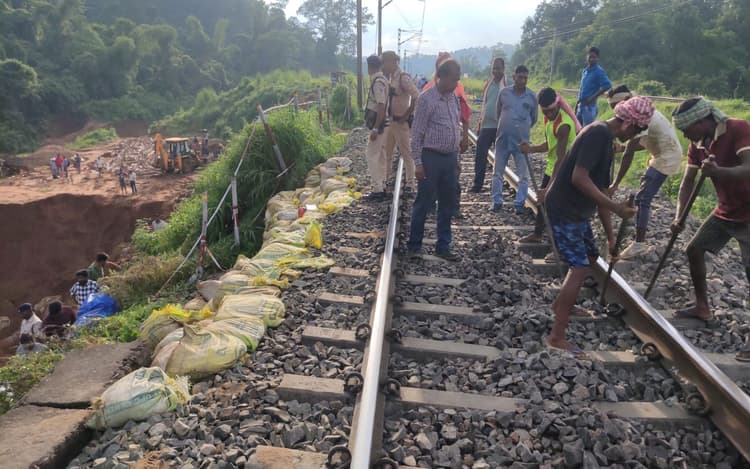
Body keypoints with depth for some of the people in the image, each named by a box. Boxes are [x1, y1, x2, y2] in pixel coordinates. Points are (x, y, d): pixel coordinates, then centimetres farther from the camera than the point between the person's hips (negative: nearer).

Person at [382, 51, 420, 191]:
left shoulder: (403, 78, -15)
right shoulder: (390, 78, 10)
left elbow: (416, 97, -21)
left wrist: (407, 115, -17)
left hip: (401, 122, -9)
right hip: (390, 120, 9)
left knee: (406, 153, 0)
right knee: (387, 152, 14)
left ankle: (410, 182, 9)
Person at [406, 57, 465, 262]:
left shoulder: (454, 98, 11)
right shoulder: (427, 98, -9)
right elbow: (417, 133, -10)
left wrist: (456, 158, 16)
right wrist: (418, 163, -15)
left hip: (450, 158, 7)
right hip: (431, 158, -7)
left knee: (448, 205, 10)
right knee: (423, 204, 1)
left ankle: (443, 247, 21)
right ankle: (414, 245, 14)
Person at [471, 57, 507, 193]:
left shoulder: (508, 85, -4)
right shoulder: (488, 84, 12)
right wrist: (480, 124, 18)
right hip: (486, 125, 4)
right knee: (480, 156, 0)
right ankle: (477, 184, 5)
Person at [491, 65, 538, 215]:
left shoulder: (532, 96, 0)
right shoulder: (503, 92, 0)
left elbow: (534, 118, 12)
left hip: (522, 141, 0)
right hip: (503, 139, 0)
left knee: (523, 174, 1)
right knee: (498, 172, 7)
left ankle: (519, 203, 10)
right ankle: (497, 201, 17)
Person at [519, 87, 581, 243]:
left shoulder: (563, 125, -29)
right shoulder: (549, 118, -2)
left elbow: (561, 159, -32)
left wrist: (549, 188, -35)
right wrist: (531, 149, -15)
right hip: (552, 166, 9)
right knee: (543, 199, 19)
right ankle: (537, 234, 36)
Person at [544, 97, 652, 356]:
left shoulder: (606, 140, 14)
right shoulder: (598, 134, -17)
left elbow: (599, 189, 15)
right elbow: (579, 178, -27)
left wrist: (610, 235, 15)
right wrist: (615, 207, -27)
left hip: (577, 211, 10)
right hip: (564, 210, -10)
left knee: (590, 256, 24)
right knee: (580, 268, -12)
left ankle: (561, 304, 43)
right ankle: (556, 337, -7)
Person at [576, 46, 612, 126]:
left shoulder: (599, 71, -9)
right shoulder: (584, 71, 15)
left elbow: (607, 85, -20)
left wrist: (592, 98, -20)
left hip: (590, 106, -8)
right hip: (581, 105, 8)